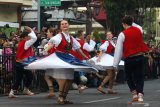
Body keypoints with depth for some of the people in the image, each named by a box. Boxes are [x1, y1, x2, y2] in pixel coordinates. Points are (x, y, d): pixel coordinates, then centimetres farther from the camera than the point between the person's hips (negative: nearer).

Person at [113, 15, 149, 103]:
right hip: (140, 56, 4)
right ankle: (140, 95, -8)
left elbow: (118, 50, -9)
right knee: (139, 77, 7)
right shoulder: (138, 30, 4)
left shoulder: (122, 34, -10)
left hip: (129, 59, -3)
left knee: (129, 77, 15)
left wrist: (115, 64, -5)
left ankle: (134, 94, 4)